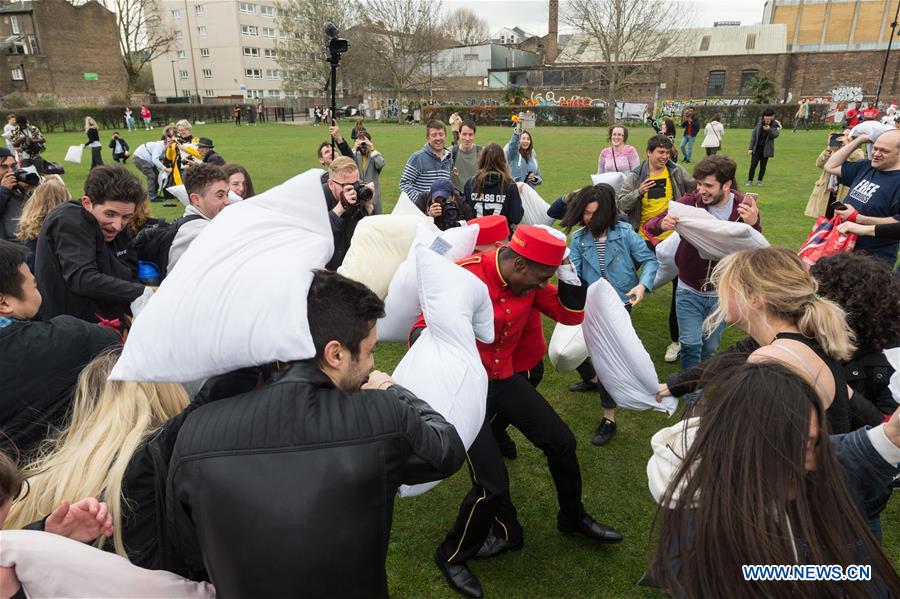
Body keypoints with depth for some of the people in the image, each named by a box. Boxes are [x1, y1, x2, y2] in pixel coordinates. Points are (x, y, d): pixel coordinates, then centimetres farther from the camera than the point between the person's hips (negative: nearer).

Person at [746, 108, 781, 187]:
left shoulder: (775, 125, -2)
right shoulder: (759, 124, 3)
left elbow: (775, 135, -17)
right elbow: (753, 135, 5)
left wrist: (769, 129, -37)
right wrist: (750, 148, 1)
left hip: (766, 150, -1)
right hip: (756, 148, 1)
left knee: (763, 166, 6)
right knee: (753, 165, -3)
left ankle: (759, 181, 18)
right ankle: (750, 180, 5)